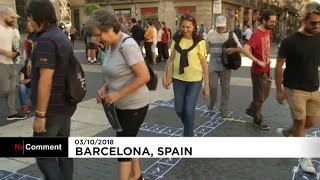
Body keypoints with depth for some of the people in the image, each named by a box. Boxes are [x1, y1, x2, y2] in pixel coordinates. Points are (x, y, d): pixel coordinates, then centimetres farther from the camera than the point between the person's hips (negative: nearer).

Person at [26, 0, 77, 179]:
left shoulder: (46, 40, -19)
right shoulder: (62, 36, 11)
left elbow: (46, 80, -24)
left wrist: (40, 114, -22)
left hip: (52, 109, -9)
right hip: (66, 105, 9)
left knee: (43, 154, 2)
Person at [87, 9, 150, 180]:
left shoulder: (128, 45, -24)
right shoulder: (112, 45, 3)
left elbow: (144, 76, -28)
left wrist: (118, 94, -24)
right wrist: (104, 87, -1)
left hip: (134, 105, -9)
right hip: (122, 104, 9)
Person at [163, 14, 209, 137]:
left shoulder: (199, 41, -9)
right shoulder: (176, 40, 0)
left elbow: (204, 63, -6)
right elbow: (171, 59, 9)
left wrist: (206, 85, -6)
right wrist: (165, 76, 6)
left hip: (195, 81, -3)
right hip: (178, 79, 4)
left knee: (189, 110, -3)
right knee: (179, 110, 11)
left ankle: (188, 135, 16)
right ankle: (189, 128, 40)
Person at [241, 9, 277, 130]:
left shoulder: (268, 31, 4)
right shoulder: (257, 34, -24)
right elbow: (245, 50, -35)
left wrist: (267, 60, 13)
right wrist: (258, 62, -28)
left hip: (266, 70, 9)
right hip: (259, 71, -8)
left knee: (265, 94, 22)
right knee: (259, 97, 6)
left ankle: (251, 110, 40)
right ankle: (258, 120, 24)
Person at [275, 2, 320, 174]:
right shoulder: (290, 41, -13)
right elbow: (279, 67, -8)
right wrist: (279, 90, -7)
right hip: (294, 89, -5)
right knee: (300, 122, 3)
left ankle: (286, 132, 39)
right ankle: (304, 157, 21)